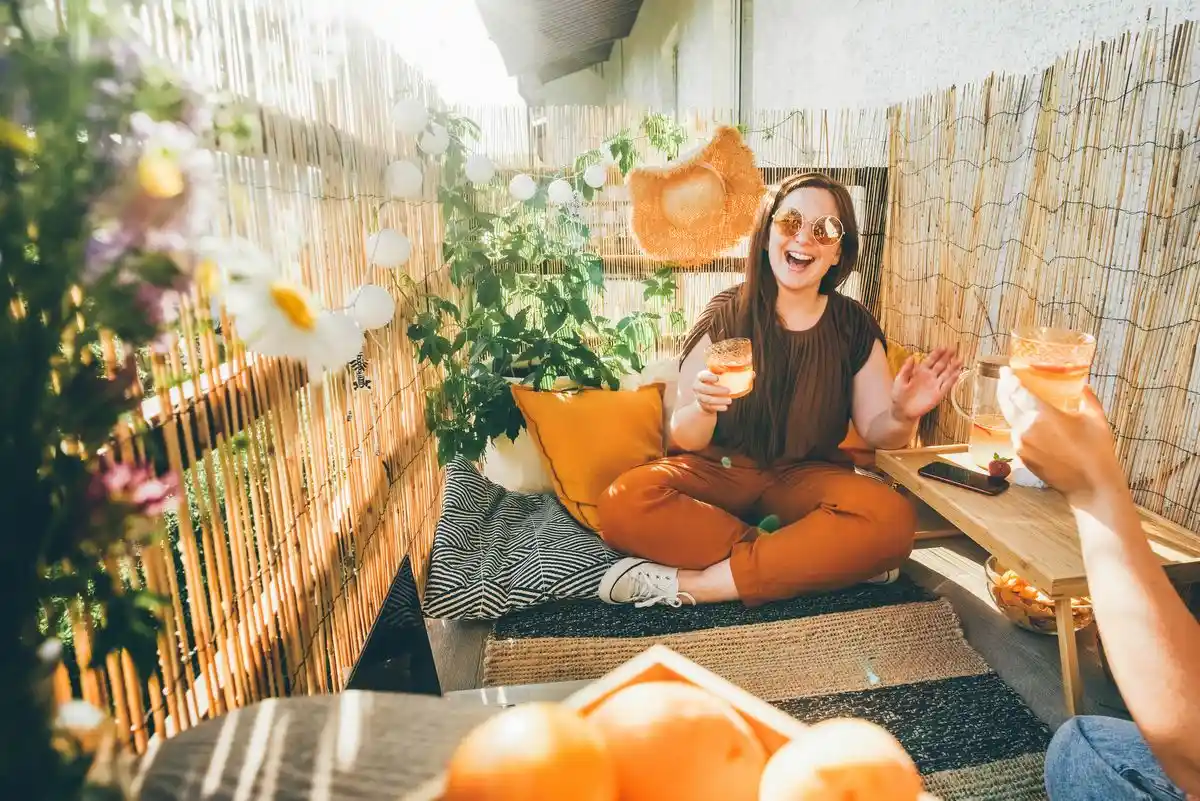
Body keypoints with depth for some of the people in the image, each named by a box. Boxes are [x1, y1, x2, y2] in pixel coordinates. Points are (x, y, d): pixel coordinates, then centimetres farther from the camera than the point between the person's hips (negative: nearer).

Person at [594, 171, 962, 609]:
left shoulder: (854, 326, 1)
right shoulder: (726, 315, -5)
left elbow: (876, 431, 2)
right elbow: (686, 439, -9)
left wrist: (902, 416, -22)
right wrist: (704, 408, -33)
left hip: (806, 476, 2)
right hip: (721, 469, -1)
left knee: (892, 521, -30)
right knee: (623, 504, -31)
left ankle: (687, 584, -24)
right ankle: (823, 560, -19)